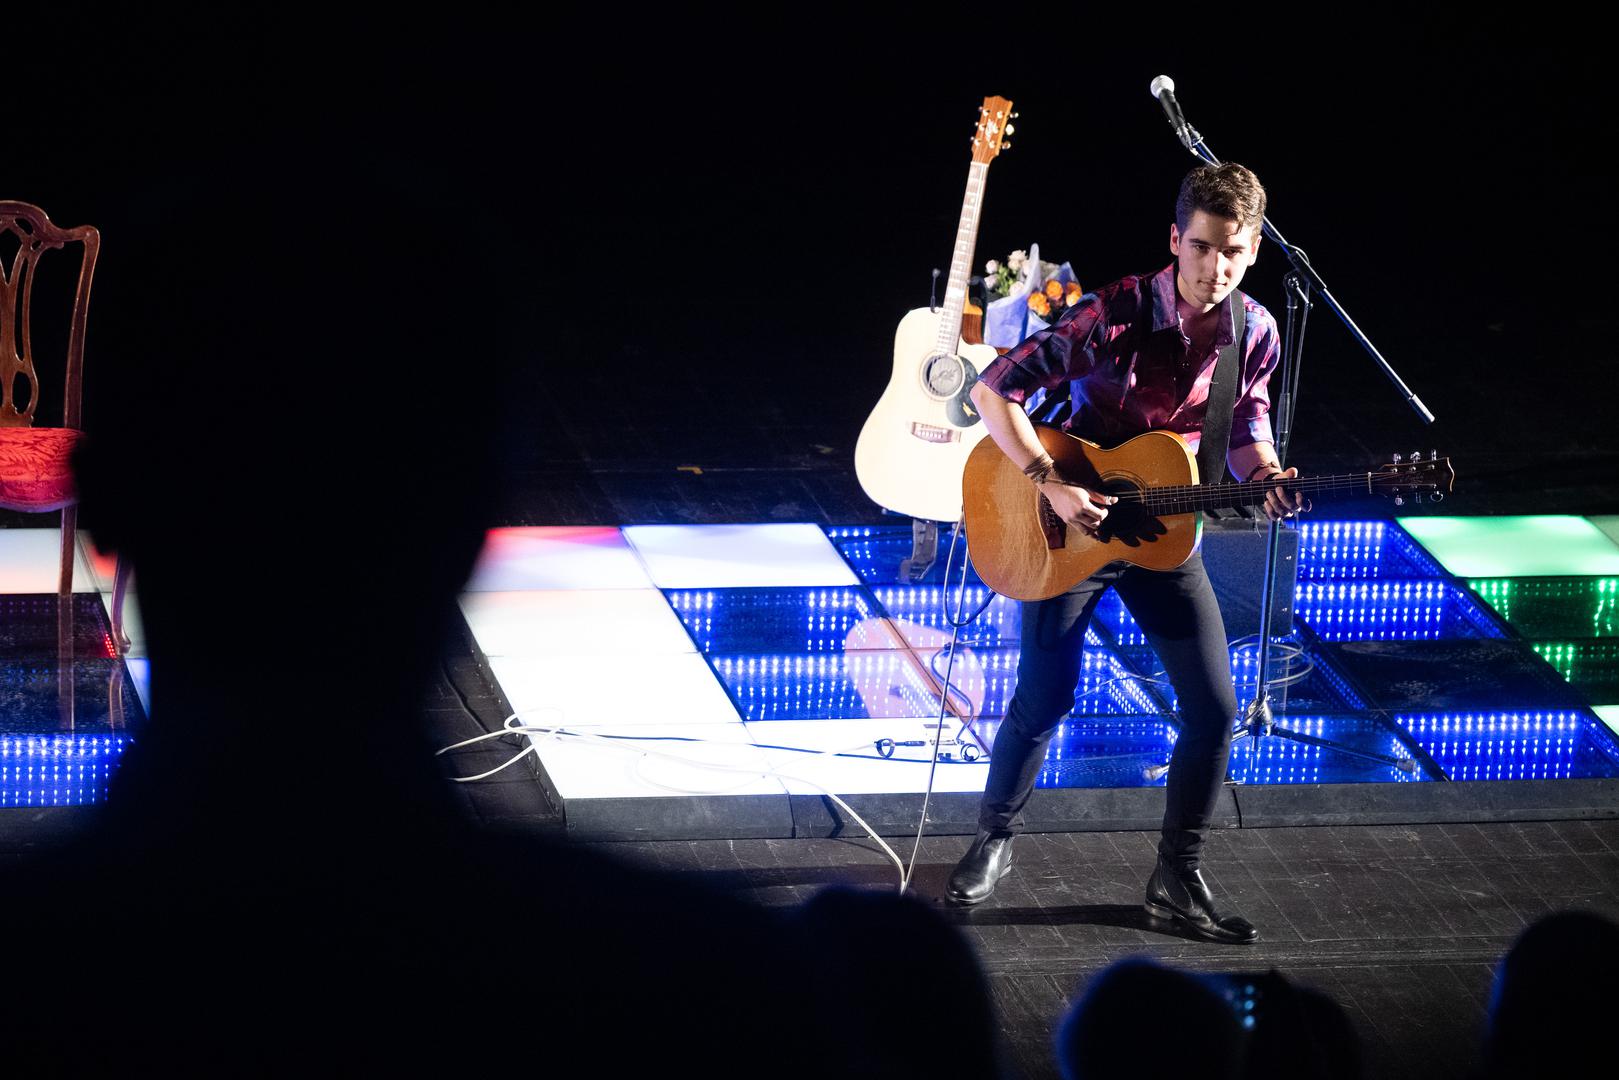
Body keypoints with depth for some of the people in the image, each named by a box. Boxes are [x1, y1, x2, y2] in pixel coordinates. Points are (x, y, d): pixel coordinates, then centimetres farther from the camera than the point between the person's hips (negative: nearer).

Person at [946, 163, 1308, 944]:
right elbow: (993, 390, -23)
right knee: (1043, 699, 4)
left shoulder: (1254, 333, -8)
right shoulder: (1116, 315, -23)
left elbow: (1244, 431, 7)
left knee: (1214, 708, -3)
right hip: (1069, 525, -4)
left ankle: (1177, 877, 12)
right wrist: (1051, 485, -30)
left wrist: (1267, 480, -16)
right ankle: (995, 837, 29)